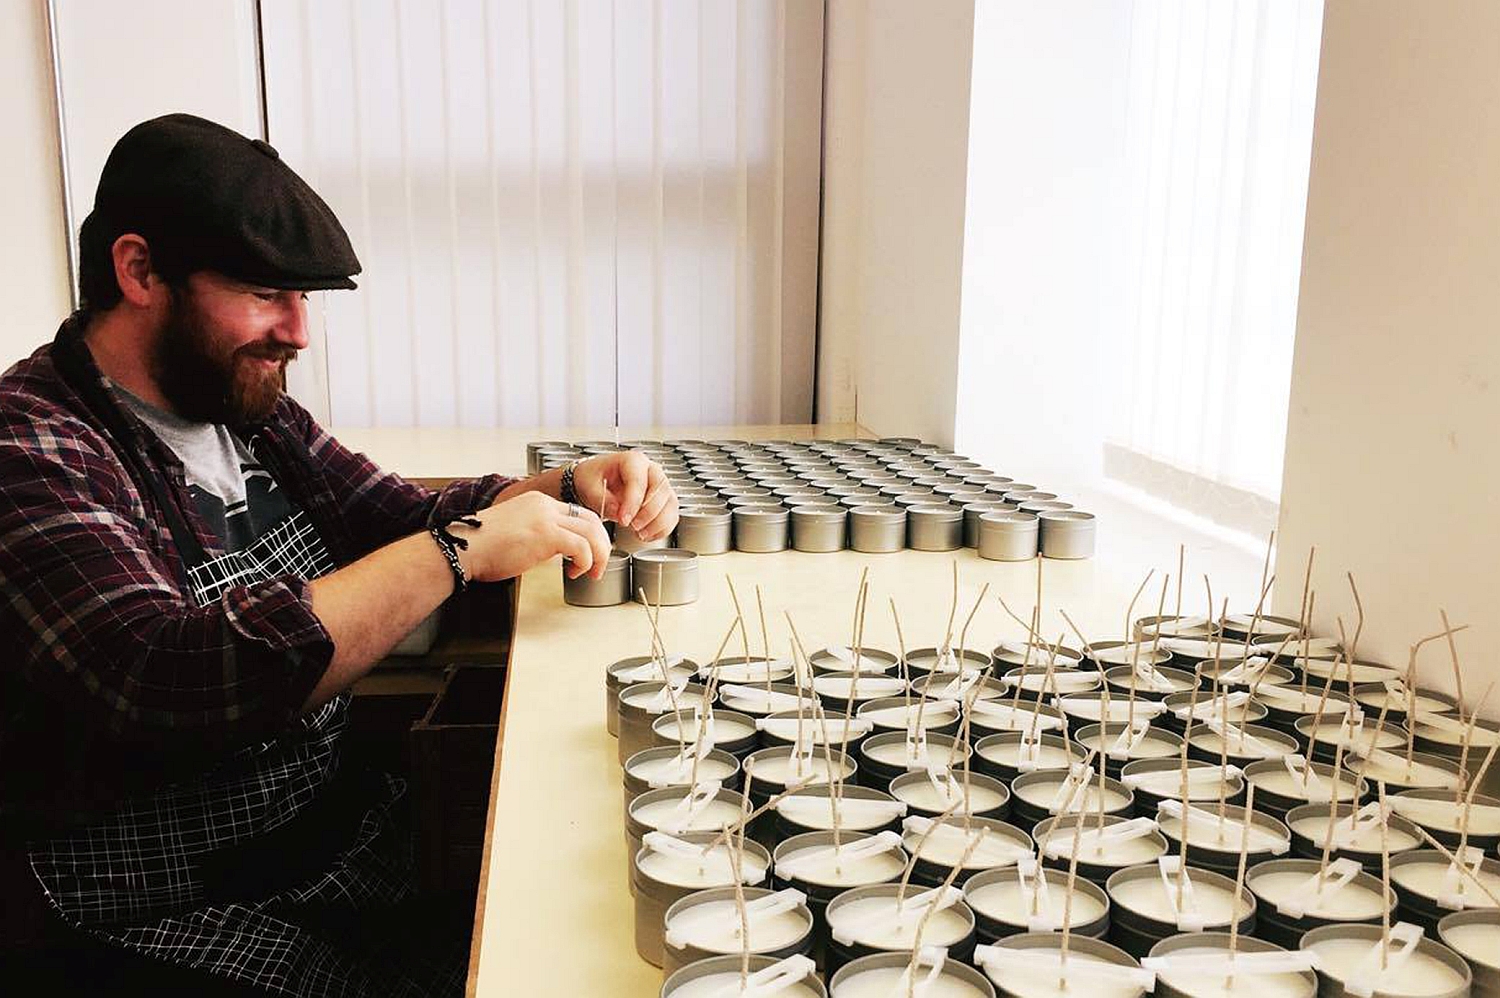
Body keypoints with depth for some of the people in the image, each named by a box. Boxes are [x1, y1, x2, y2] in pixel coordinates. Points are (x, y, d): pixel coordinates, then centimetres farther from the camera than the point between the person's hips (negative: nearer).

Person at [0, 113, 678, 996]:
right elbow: (174, 684, -31)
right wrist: (462, 547, -27)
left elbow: (406, 519, 15)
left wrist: (570, 490, -3)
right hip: (180, 921, -7)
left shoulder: (252, 418, 6)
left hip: (347, 826, 7)